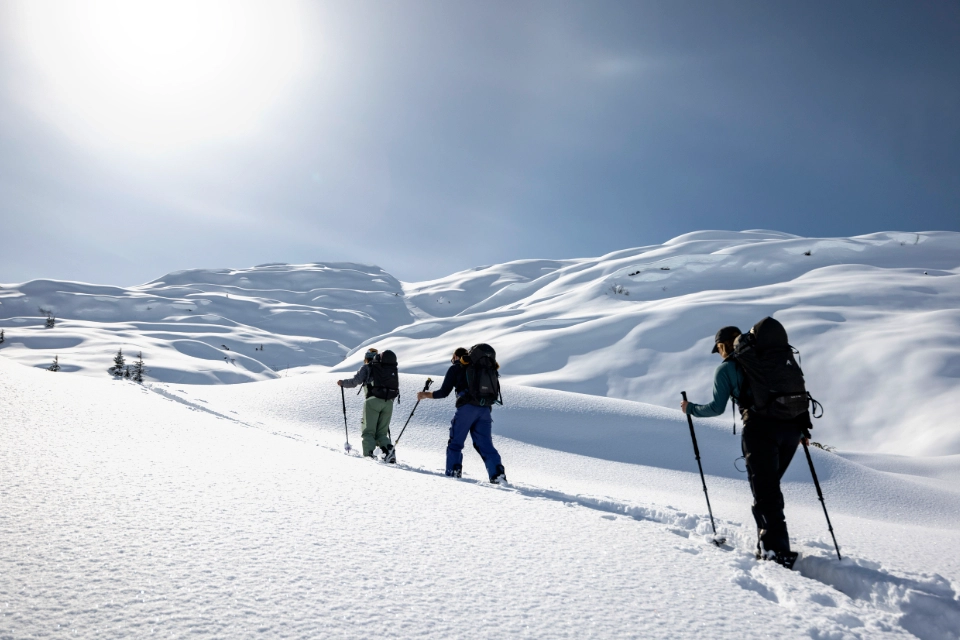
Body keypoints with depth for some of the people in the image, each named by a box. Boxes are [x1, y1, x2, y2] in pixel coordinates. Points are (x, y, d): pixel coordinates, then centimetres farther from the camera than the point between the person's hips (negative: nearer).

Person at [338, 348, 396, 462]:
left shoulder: (366, 367, 11)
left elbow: (355, 381, 0)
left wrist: (342, 383, 17)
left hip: (373, 401, -4)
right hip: (388, 403, 4)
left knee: (368, 431, 2)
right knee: (381, 432, 11)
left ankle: (368, 454, -13)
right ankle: (388, 449, -13)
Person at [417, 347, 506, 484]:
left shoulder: (455, 368, 10)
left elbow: (444, 392, 6)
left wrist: (426, 395, 19)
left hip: (466, 408, -4)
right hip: (485, 409, 4)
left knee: (455, 441, 8)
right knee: (485, 444, 6)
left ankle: (453, 471, 1)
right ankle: (498, 472, -6)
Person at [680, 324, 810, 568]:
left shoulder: (726, 368, 5)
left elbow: (717, 408, 2)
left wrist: (691, 409, 18)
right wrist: (803, 425, 21)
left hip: (760, 428, -6)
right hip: (791, 427, 6)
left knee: (764, 492, -2)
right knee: (770, 485, 19)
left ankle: (778, 552, -8)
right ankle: (768, 543, 21)